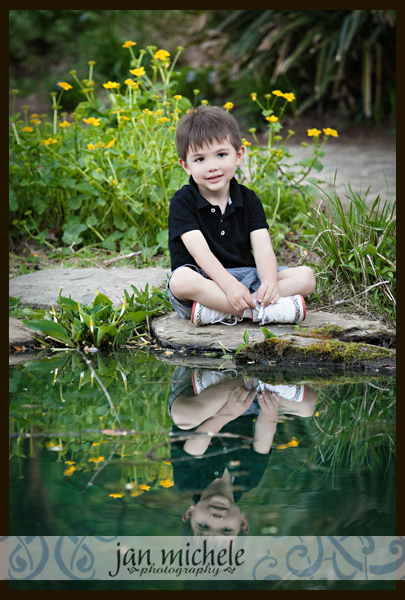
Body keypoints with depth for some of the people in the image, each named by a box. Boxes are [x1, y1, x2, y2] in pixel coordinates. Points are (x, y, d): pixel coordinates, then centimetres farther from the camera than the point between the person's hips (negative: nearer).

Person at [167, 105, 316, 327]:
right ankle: (262, 310, -35)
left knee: (306, 276, -15)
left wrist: (269, 282, -30)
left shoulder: (248, 200, 5)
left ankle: (216, 310, -28)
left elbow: (263, 249, -7)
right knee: (181, 280, -38)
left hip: (246, 277, 4)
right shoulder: (182, 202, -6)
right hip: (203, 279, -4)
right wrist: (229, 285, -36)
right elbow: (200, 251, -20)